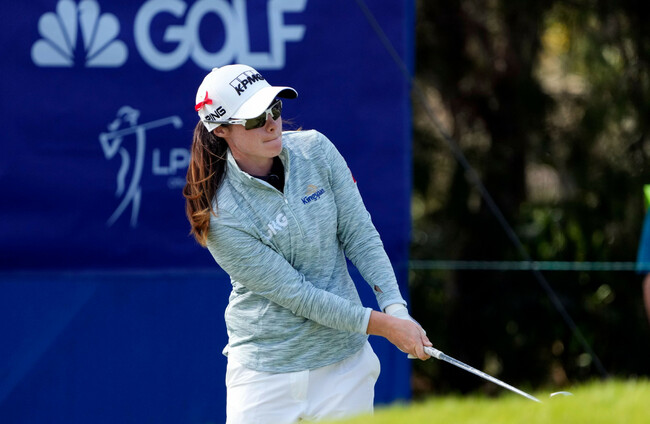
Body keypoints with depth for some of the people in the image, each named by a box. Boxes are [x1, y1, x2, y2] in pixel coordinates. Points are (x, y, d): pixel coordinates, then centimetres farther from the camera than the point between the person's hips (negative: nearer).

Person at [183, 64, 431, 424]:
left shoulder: (315, 150, -4)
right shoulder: (221, 216, -17)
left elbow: (359, 235, 1)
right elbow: (293, 293, -16)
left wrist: (396, 307, -12)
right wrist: (381, 325, -17)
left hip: (344, 357, 4)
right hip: (267, 369, -3)